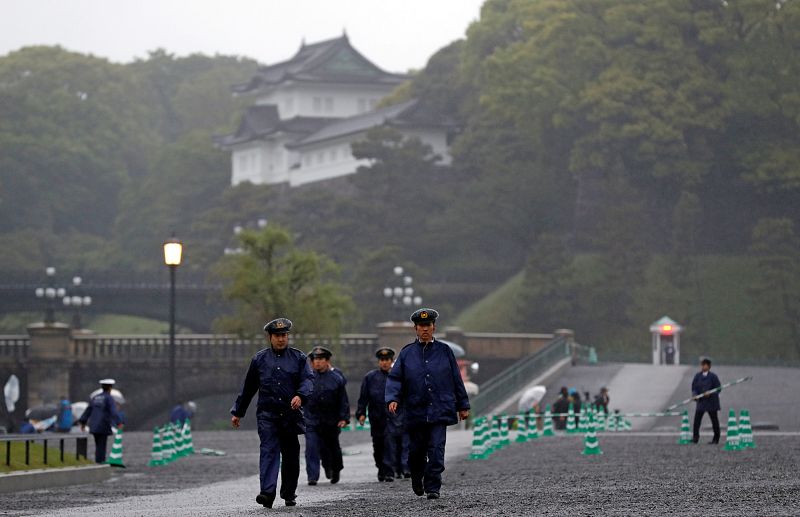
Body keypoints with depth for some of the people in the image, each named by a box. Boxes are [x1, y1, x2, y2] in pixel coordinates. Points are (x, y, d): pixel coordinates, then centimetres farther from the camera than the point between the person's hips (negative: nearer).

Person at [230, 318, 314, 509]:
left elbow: (308, 379, -6)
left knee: (291, 455, 9)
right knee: (269, 451, -16)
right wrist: (237, 412, 18)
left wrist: (300, 395, -27)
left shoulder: (298, 358, 7)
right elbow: (248, 387, 15)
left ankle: (289, 494, 24)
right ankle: (267, 493, -26)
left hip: (291, 414, 1)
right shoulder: (259, 359, 9)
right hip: (267, 414, -1)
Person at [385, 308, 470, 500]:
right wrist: (392, 399, -15)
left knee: (436, 449, -10)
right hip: (415, 411, 1)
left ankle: (433, 488, -7)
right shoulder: (407, 353, 6)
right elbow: (394, 378, 3)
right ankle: (417, 479, 35)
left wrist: (463, 405, 12)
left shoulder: (444, 351, 7)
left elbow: (456, 379, 11)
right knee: (416, 450, 9)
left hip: (439, 410, -1)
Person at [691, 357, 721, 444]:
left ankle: (716, 439, 16)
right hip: (701, 401, 3)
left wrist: (710, 393, -20)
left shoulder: (713, 376, -5)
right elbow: (694, 387, 7)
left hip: (711, 401, -3)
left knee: (714, 420, 6)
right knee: (697, 419, -8)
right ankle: (695, 437, -4)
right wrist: (695, 395, -12)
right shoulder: (697, 376, 5)